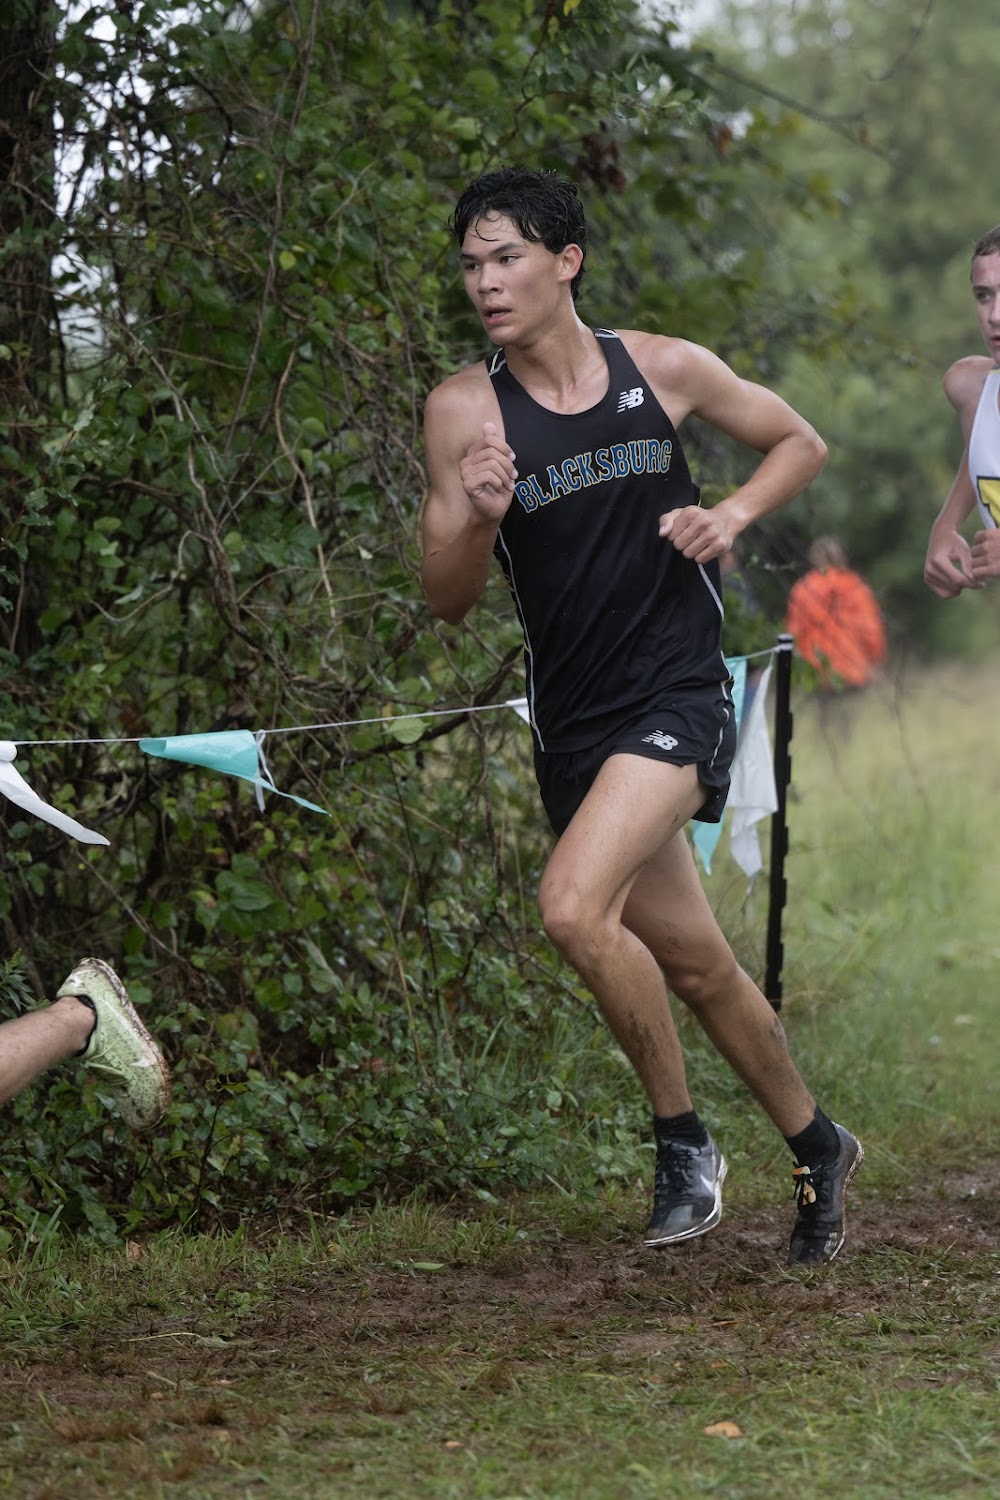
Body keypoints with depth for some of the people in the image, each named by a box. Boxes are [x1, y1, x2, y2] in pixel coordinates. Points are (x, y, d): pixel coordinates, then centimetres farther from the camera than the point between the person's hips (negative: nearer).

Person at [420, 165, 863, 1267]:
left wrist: (733, 513, -6)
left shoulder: (663, 369, -3)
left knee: (575, 906, -25)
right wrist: (479, 519, -23)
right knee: (695, 966, 13)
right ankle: (816, 1147, 35)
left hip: (676, 693, -3)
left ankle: (682, 1138, -6)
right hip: (572, 720, 3)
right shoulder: (465, 409, -3)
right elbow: (444, 600, -3)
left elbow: (800, 444, 13)